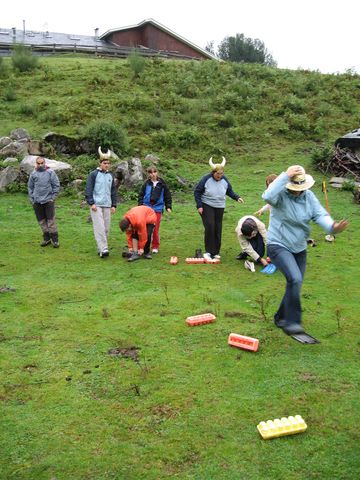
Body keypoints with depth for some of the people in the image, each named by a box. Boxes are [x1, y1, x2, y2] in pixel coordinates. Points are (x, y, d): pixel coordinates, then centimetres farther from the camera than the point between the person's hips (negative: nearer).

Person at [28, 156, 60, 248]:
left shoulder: (50, 172, -3)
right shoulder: (33, 174, 6)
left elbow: (56, 185, -2)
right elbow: (30, 187, 14)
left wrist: (53, 197, -6)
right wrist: (32, 199, 8)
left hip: (48, 200, -3)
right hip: (37, 202, 4)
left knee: (51, 220, -4)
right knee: (41, 221, 9)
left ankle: (55, 239, 4)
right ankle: (46, 238, 20)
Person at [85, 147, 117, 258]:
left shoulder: (110, 176, 15)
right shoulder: (93, 174, -1)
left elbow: (113, 192, 20)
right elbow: (88, 190, -4)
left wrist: (114, 205, 13)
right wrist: (91, 203, -12)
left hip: (107, 206, 6)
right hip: (96, 205, -5)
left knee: (106, 228, 4)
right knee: (99, 227, -13)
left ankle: (101, 249, 13)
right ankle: (103, 249, -17)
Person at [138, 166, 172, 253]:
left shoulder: (162, 184, 4)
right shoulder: (146, 184, 4)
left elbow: (167, 196, 9)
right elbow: (141, 195, 9)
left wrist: (168, 207, 5)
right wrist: (140, 205, 1)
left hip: (158, 209, 0)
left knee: (156, 229, 2)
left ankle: (155, 247, 15)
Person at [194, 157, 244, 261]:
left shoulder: (224, 180, -1)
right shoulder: (206, 179, -12)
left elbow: (229, 191, 14)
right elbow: (197, 192, -6)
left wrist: (237, 197, -3)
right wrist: (199, 206, -11)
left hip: (219, 208, 4)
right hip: (207, 206, -4)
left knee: (218, 229, 4)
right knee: (210, 227, -18)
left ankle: (216, 252, 16)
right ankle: (208, 252, -9)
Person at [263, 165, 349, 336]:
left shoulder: (309, 196, 0)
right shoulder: (281, 195, -16)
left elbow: (320, 214, -12)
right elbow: (268, 196, -39)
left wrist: (332, 226, -32)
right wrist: (285, 176, -38)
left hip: (299, 248, 7)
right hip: (278, 246, -7)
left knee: (295, 285, 15)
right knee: (295, 279, -26)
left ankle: (281, 318, 36)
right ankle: (292, 321, -14)